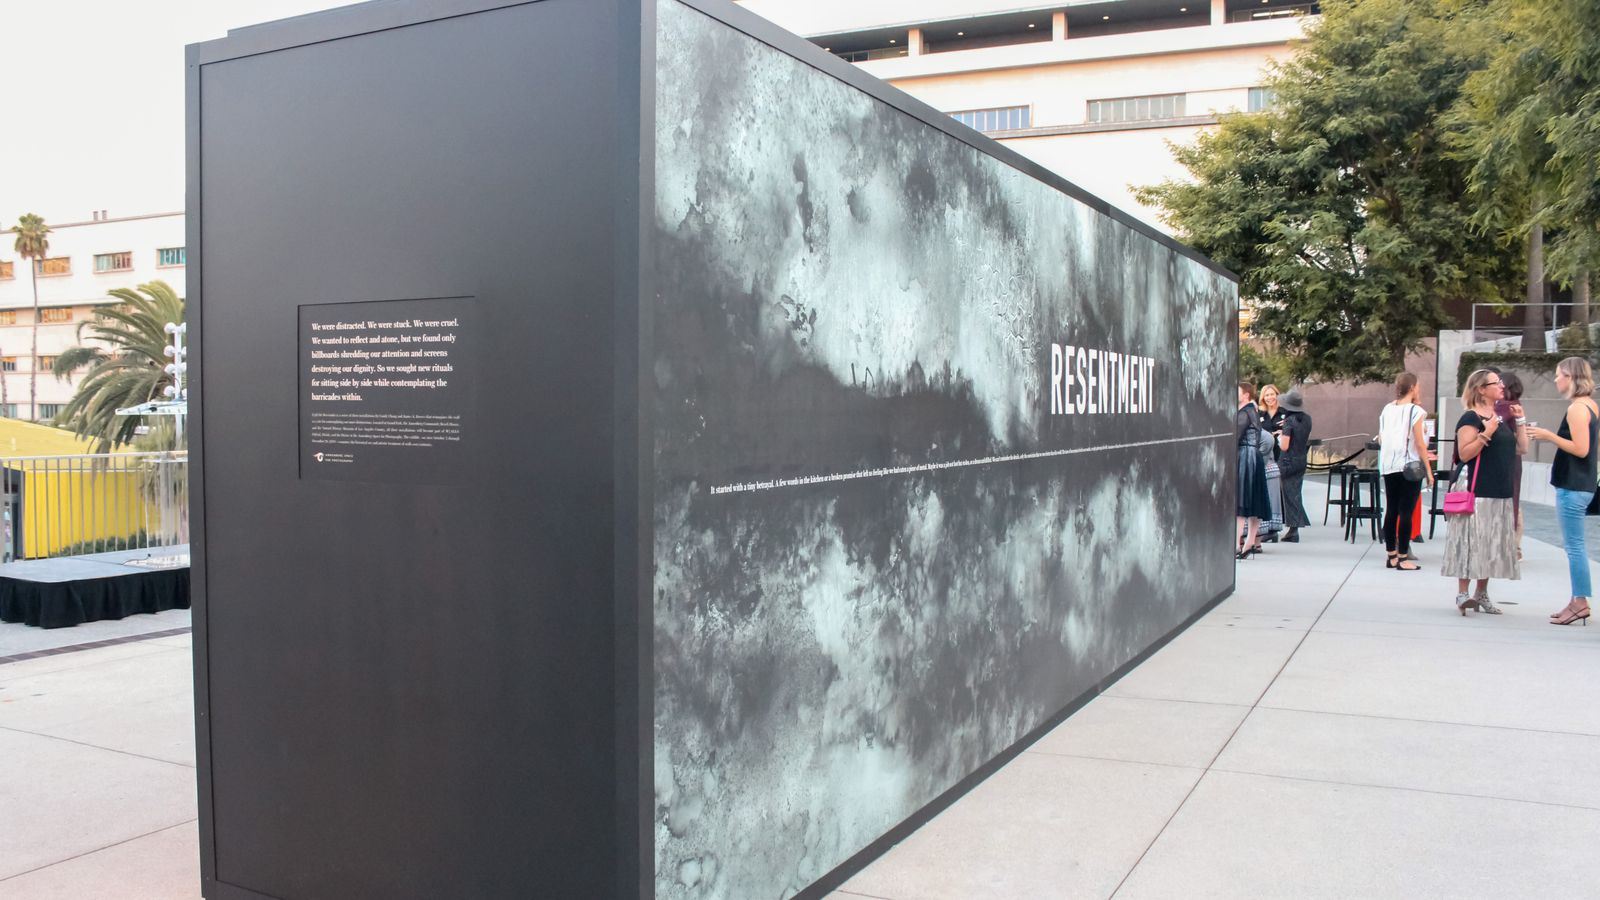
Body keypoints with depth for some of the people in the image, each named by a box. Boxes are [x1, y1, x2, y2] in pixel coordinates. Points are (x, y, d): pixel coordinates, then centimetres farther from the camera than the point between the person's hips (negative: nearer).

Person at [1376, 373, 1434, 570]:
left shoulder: (1387, 409, 8)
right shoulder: (1415, 410, -9)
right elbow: (1419, 443, -11)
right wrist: (1428, 469, -6)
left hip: (1388, 466, 6)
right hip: (1410, 466, -6)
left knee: (1391, 511, 10)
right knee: (1406, 512, -2)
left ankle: (1392, 555, 16)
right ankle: (1403, 558, -1)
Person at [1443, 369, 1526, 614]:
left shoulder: (1502, 417, 17)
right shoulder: (1471, 418, -8)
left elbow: (1521, 448, 18)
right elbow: (1464, 454, -16)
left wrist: (1519, 421, 11)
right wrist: (1486, 434, -23)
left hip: (1500, 493, 8)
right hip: (1477, 491, -8)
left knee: (1491, 545, 9)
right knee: (1471, 541, -11)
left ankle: (1482, 594, 15)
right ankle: (1462, 592, -9)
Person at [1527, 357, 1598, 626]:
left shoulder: (1576, 408, -16)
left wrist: (1550, 436, -14)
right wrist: (1553, 437, 17)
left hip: (1572, 487, -10)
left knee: (1574, 545, -5)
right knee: (1575, 545, 13)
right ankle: (1577, 601, 17)